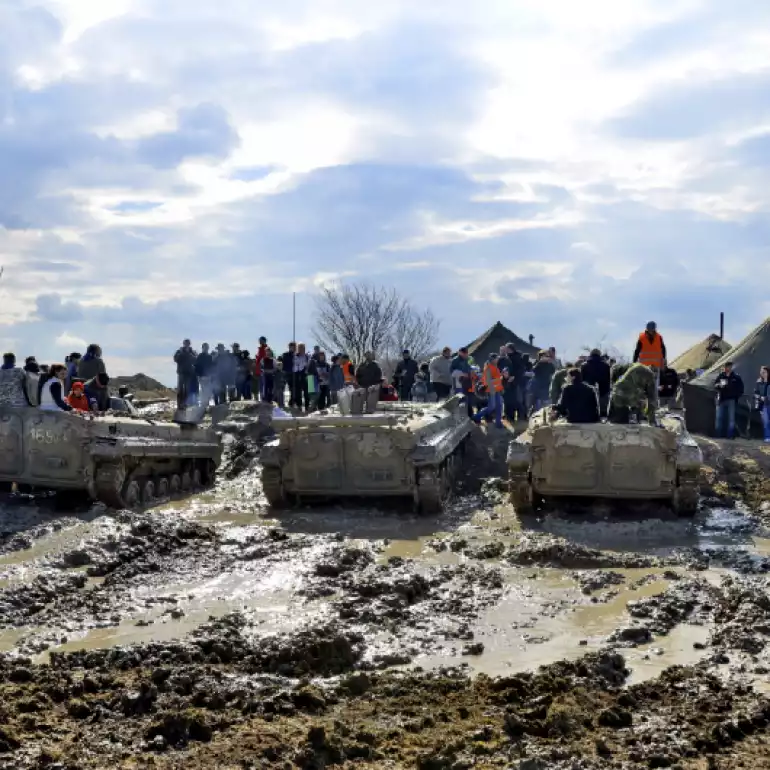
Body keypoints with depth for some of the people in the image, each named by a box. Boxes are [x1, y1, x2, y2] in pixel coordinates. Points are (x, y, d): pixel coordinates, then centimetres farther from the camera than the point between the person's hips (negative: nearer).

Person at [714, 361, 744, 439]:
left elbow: (741, 387, 5)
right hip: (721, 399, 2)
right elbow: (715, 384, 6)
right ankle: (719, 434, 9)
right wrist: (719, 385, -14)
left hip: (731, 400, -2)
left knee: (731, 418, 0)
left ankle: (730, 435, 3)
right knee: (719, 417, 3)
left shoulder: (736, 376, -1)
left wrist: (738, 395, -4)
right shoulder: (720, 375, 2)